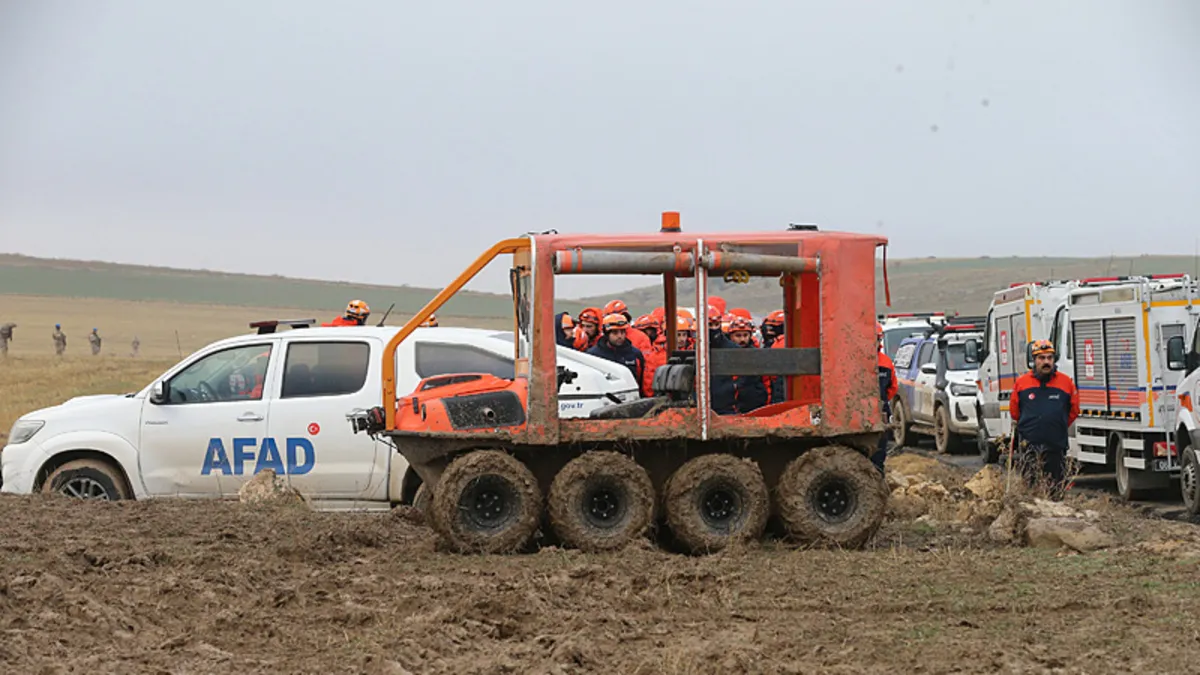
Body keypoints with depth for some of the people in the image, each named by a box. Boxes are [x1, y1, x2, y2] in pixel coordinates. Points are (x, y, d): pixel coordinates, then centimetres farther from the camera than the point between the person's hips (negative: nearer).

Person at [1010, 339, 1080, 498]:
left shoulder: (1066, 382, 1)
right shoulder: (1022, 382, 0)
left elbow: (1074, 409, 12)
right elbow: (1014, 411, 13)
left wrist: (1059, 427, 13)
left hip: (1056, 445, 1)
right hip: (1029, 444, -1)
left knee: (1057, 487, 8)